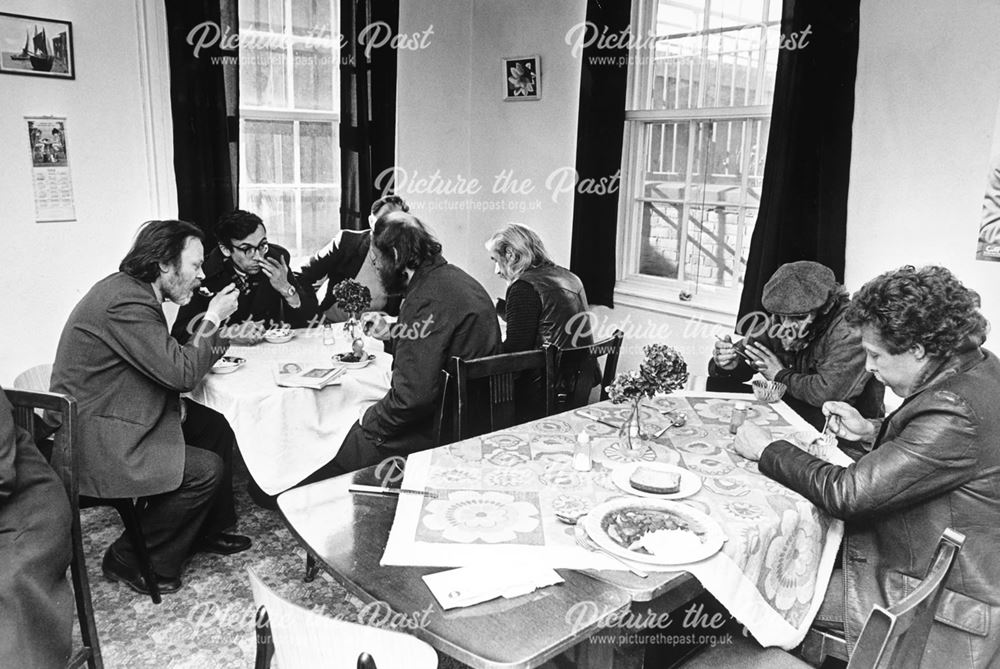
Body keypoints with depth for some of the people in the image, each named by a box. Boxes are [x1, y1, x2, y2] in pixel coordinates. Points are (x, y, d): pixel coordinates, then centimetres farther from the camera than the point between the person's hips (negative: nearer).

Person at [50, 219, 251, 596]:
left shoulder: (130, 290, 7)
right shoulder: (125, 302, -26)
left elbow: (165, 359, 14)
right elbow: (181, 373, -26)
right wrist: (213, 318, -16)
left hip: (112, 416, 11)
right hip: (93, 441, -11)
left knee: (217, 428, 9)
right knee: (206, 469, -17)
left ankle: (207, 531, 24)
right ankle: (130, 559, 3)